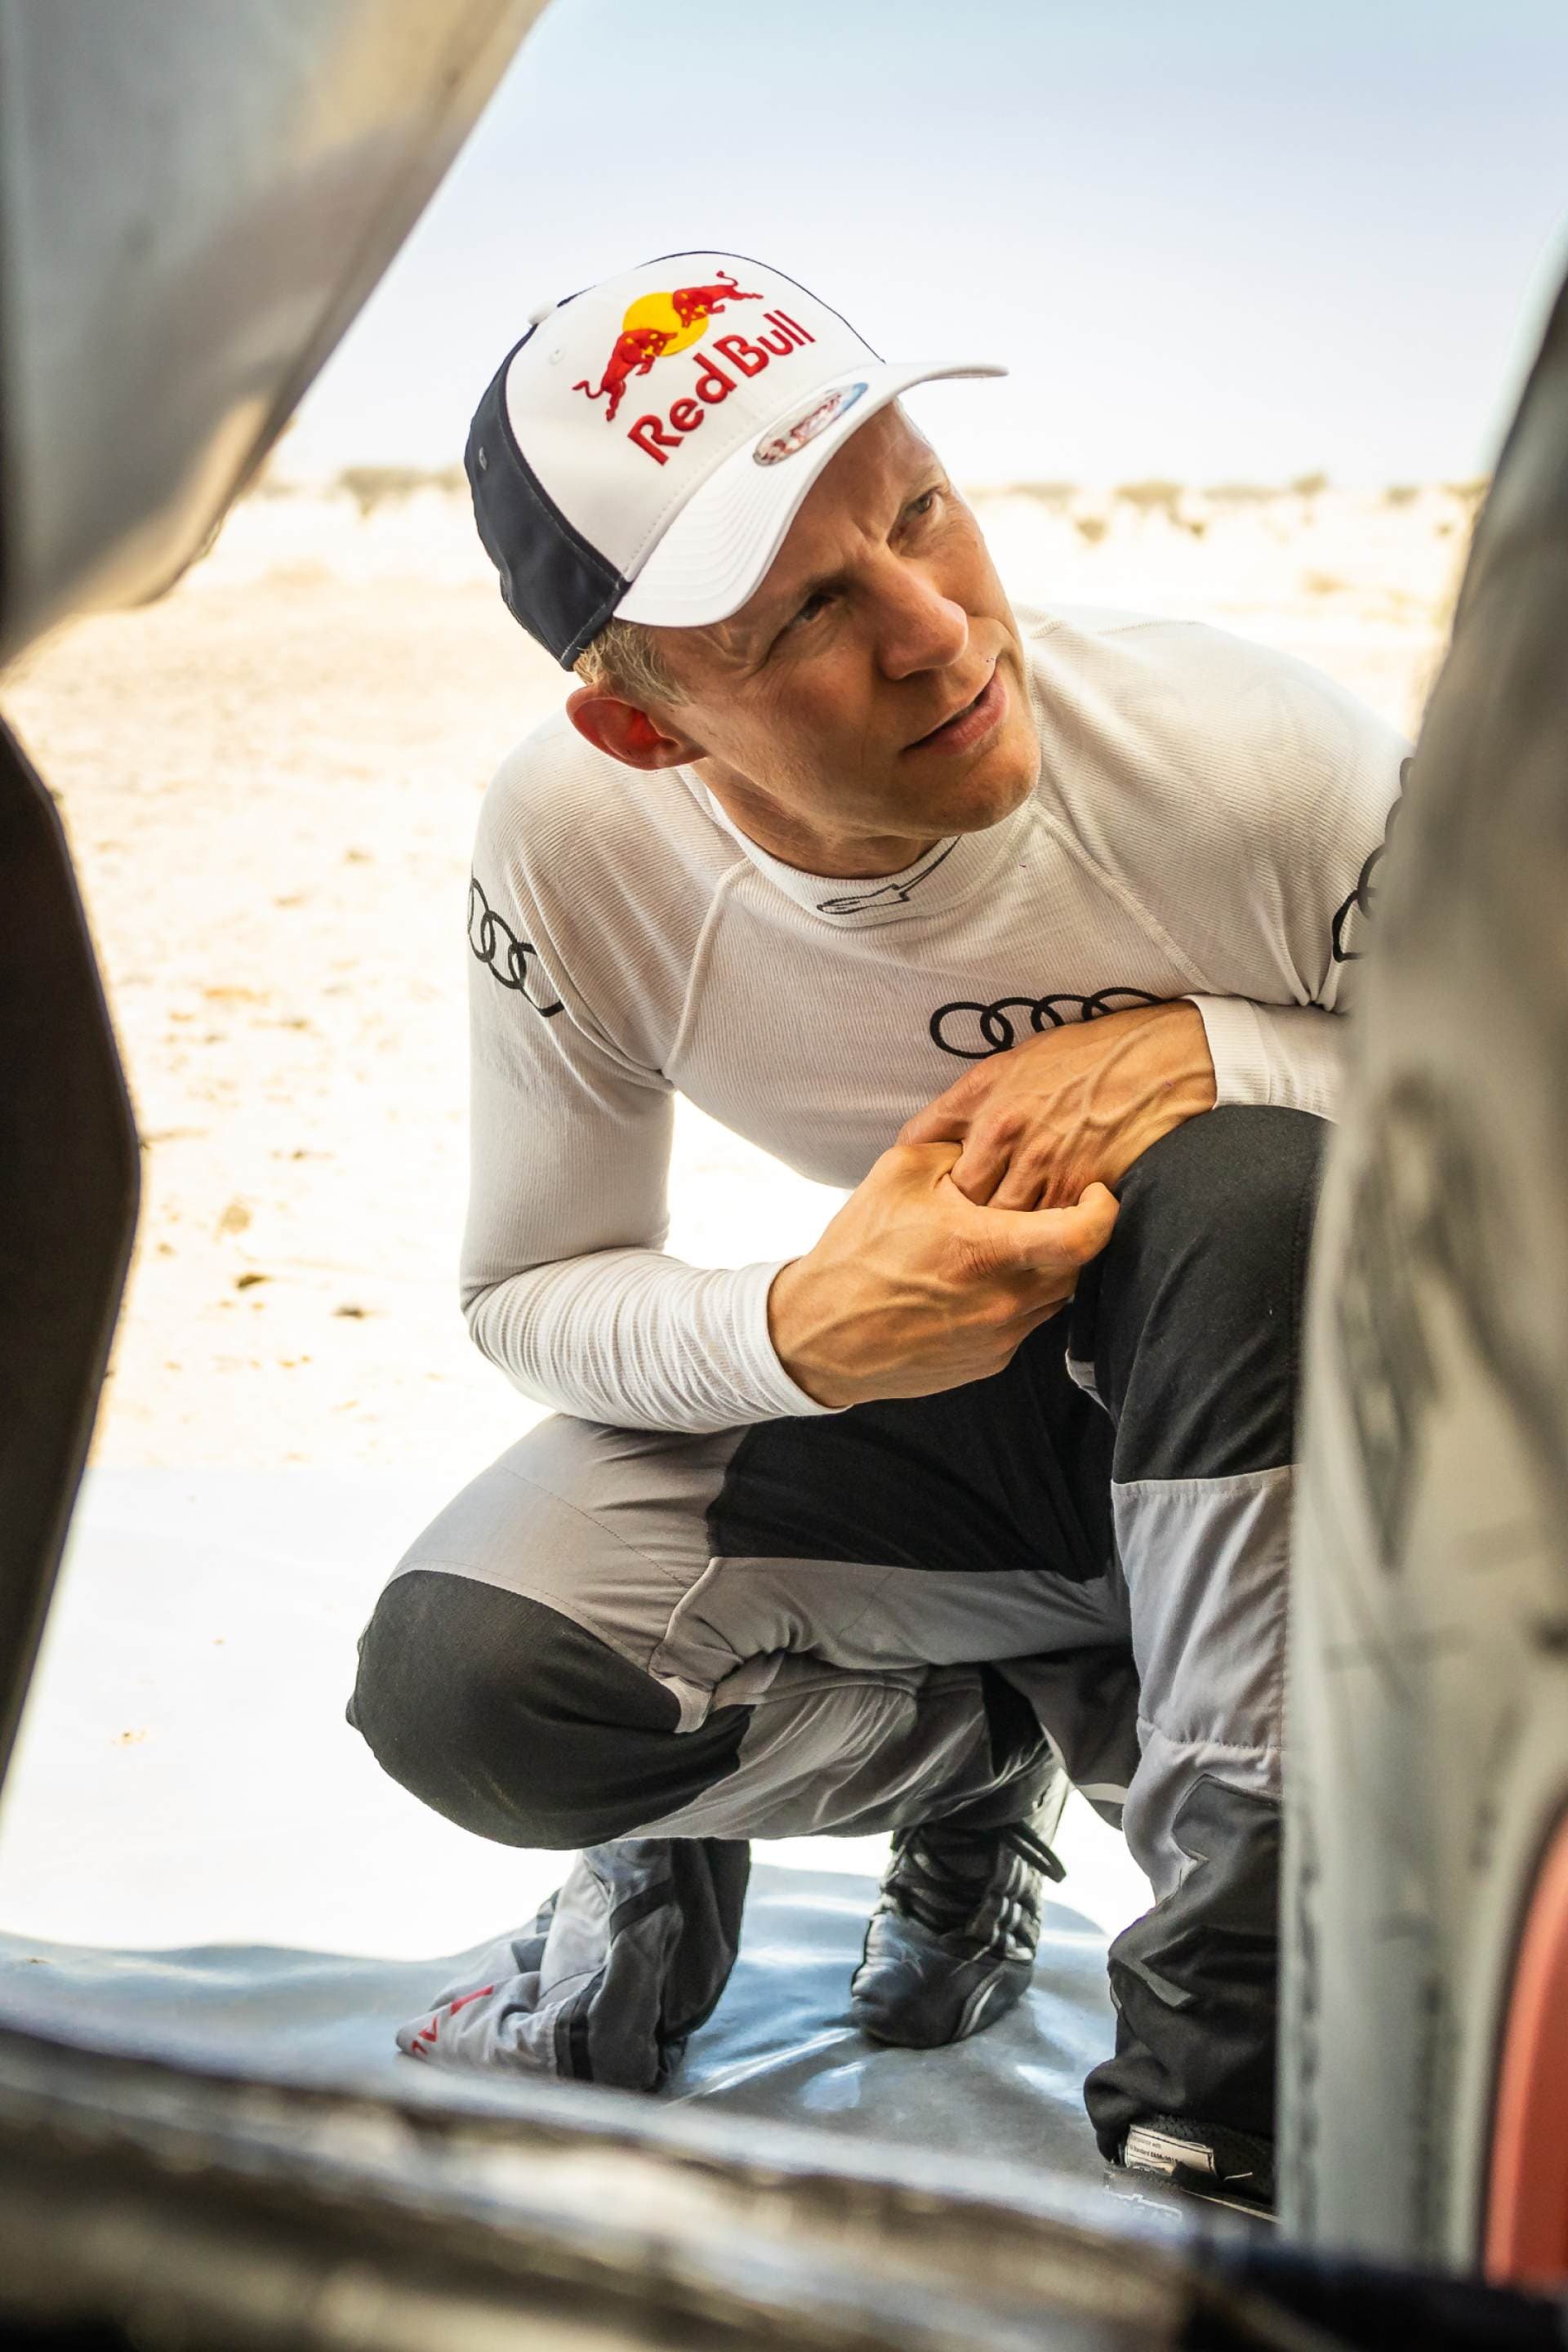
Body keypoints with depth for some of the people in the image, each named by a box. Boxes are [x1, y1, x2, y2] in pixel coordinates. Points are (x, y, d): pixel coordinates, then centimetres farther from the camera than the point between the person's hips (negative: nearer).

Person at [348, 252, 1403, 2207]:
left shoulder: (1252, 760, -26)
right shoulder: (574, 837, -20)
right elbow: (530, 1293, -8)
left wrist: (1214, 1053, -31)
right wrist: (799, 1335, -30)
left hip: (1293, 1399, -1)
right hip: (944, 1409, 2)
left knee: (1252, 1191, -38)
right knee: (467, 1683, -22)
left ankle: (1224, 2084, -23)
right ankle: (981, 1745, 8)